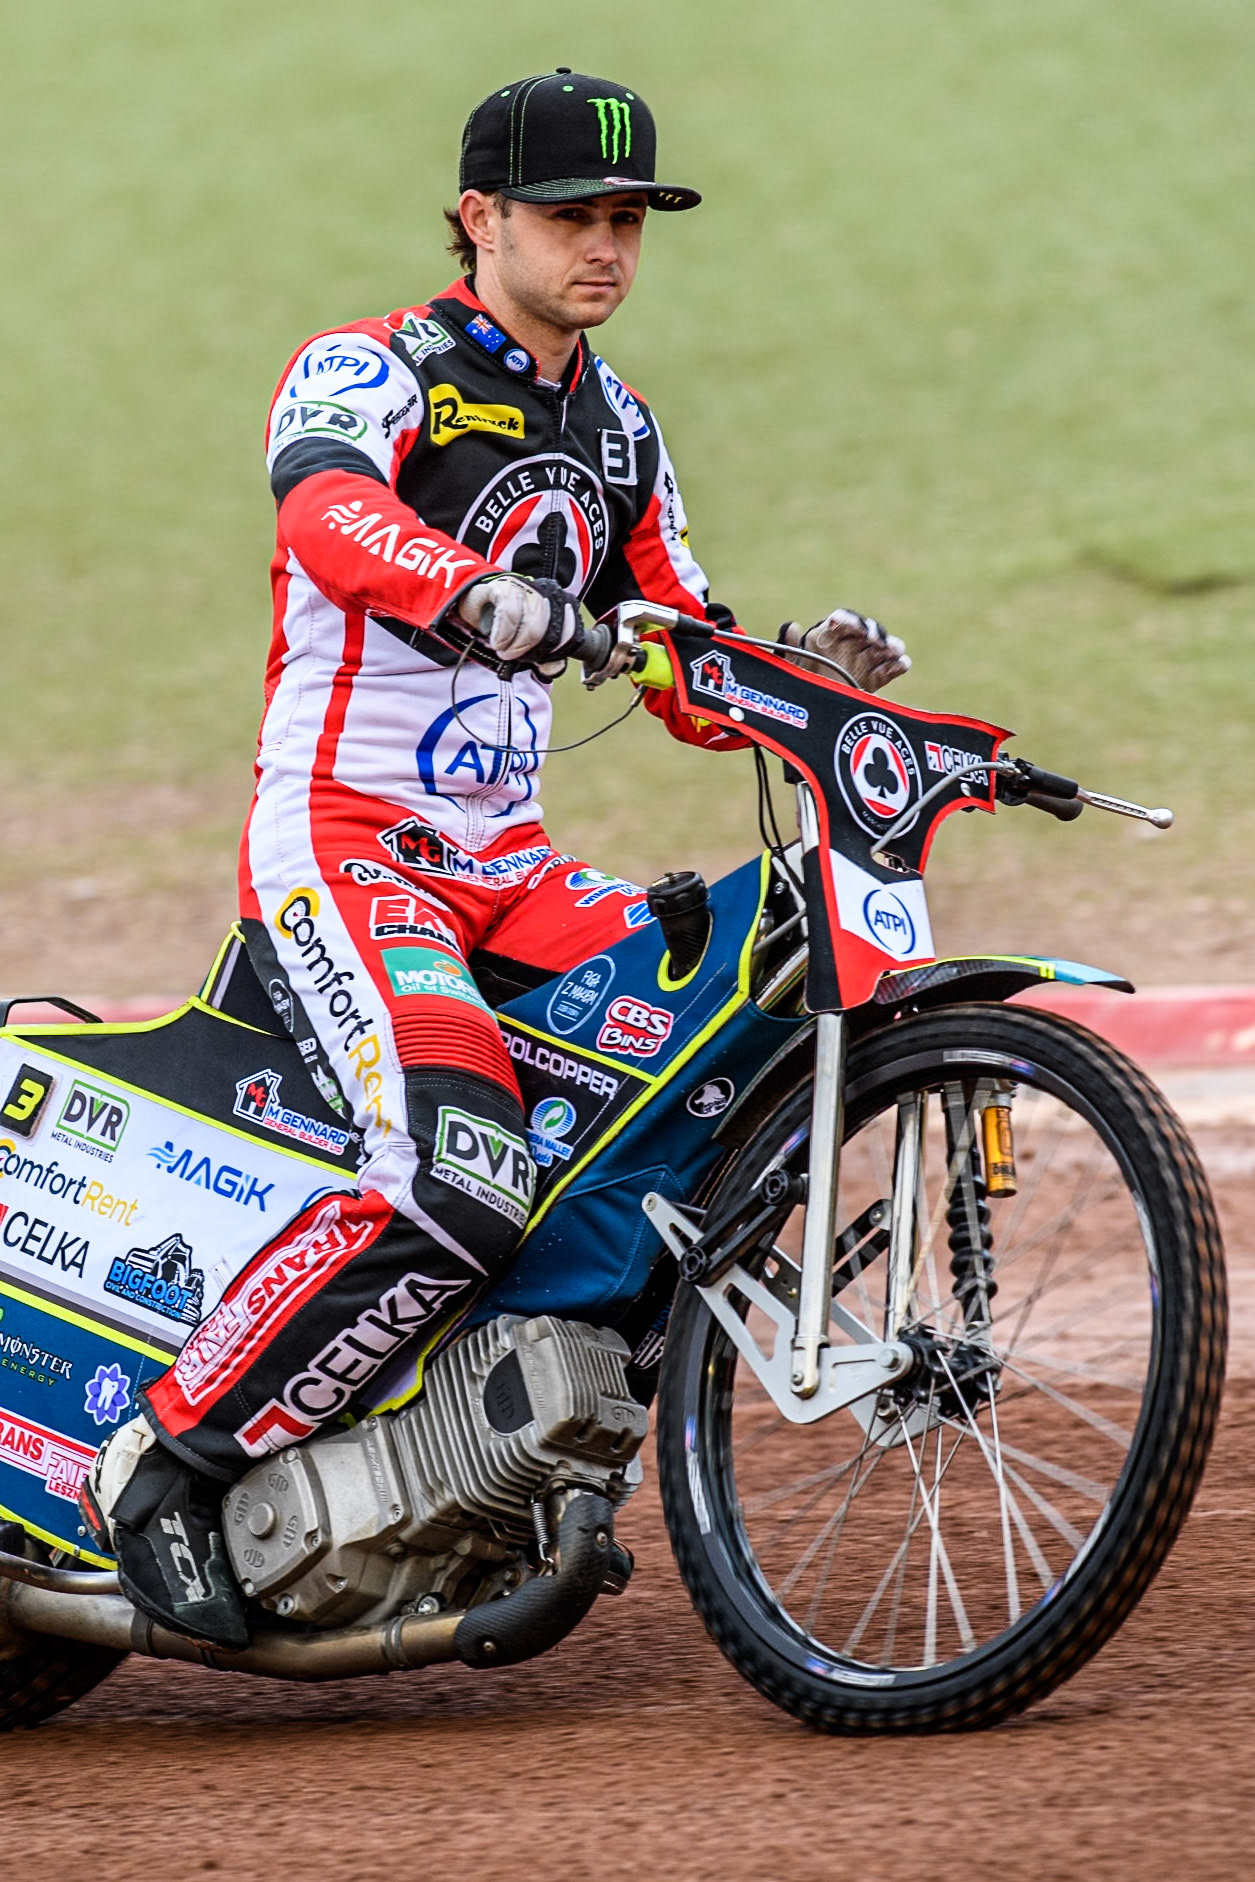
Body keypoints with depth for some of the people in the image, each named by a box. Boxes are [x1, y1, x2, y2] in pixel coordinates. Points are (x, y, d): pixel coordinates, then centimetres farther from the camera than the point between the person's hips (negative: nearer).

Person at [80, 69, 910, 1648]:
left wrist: (805, 673, -1)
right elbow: (328, 515, -30)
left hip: (501, 862, 8)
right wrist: (478, 594, -50)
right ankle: (161, 1462, -17)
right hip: (338, 846, -8)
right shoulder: (364, 370, -6)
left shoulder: (615, 433, 18)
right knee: (458, 1190, -29)